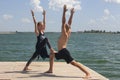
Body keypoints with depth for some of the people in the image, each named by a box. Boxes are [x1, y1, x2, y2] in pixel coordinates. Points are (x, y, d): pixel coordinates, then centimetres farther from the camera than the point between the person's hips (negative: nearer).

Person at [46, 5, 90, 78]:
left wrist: (64, 12, -15)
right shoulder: (68, 33, 14)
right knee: (51, 55, 27)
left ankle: (88, 73, -26)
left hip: (64, 52, -10)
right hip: (61, 52, 10)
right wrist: (72, 14, 21)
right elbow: (69, 23, 19)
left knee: (74, 63, -19)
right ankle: (50, 70, 27)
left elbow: (64, 22, -15)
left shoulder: (65, 34, -7)